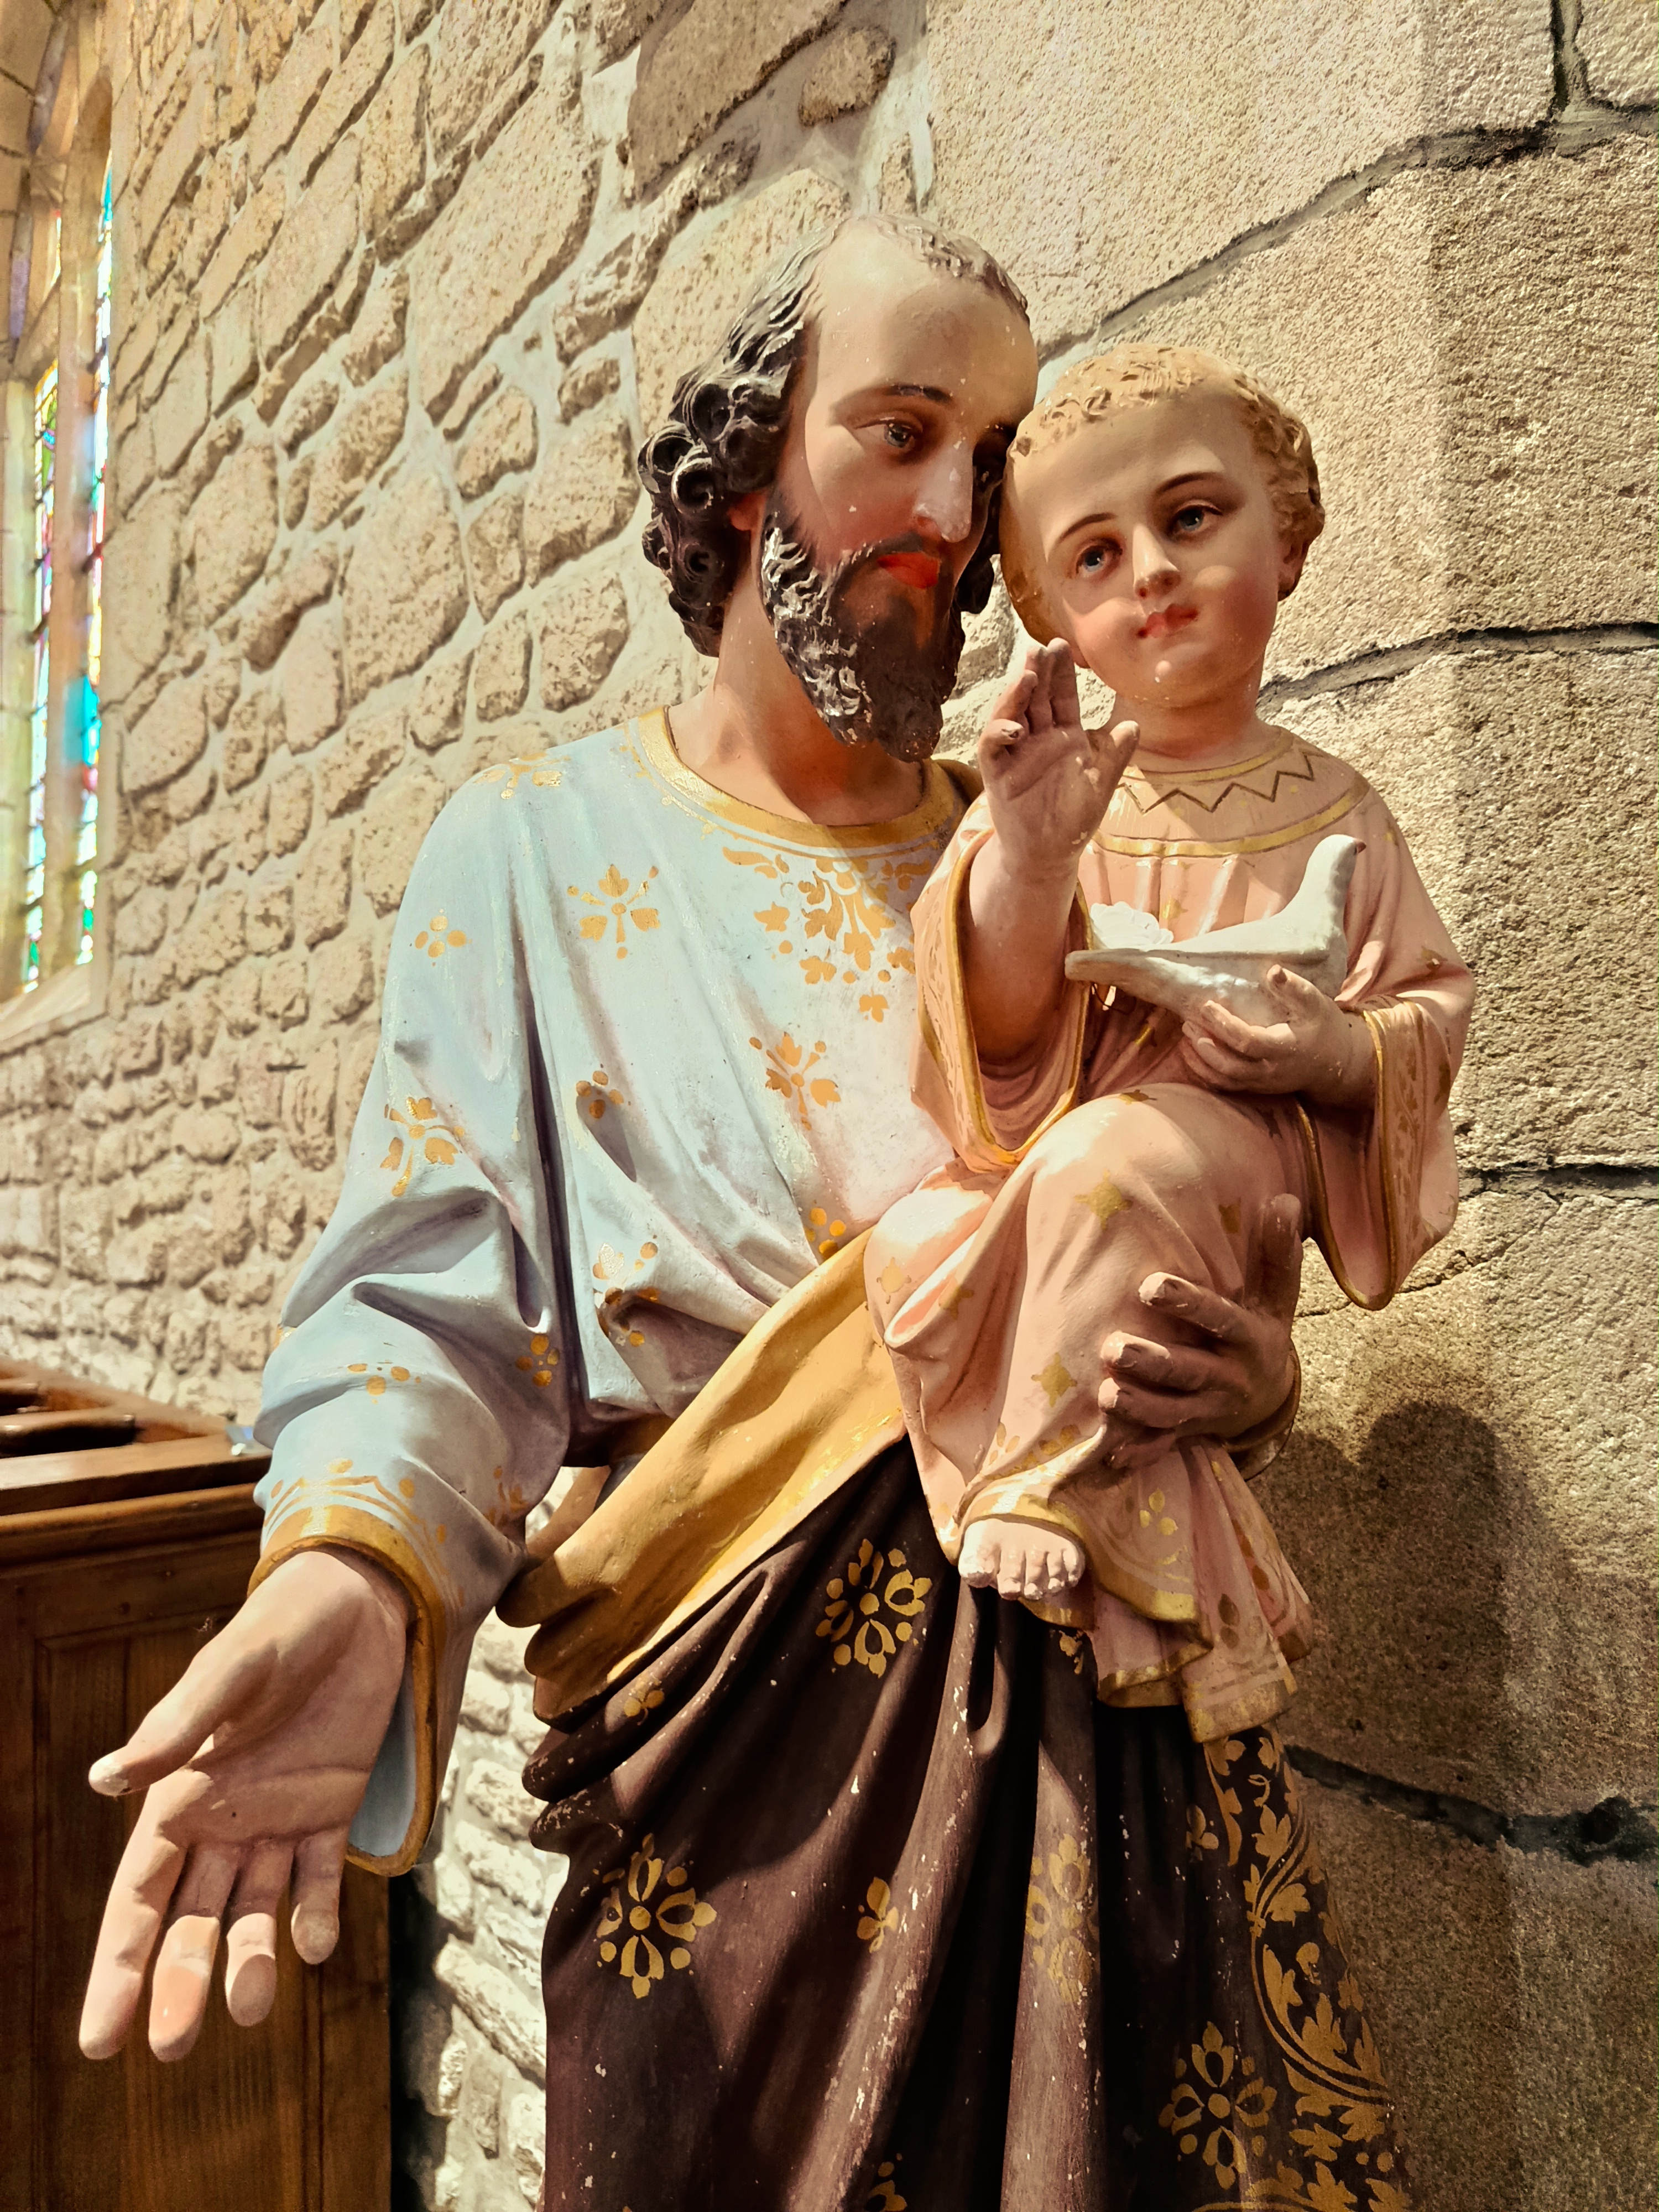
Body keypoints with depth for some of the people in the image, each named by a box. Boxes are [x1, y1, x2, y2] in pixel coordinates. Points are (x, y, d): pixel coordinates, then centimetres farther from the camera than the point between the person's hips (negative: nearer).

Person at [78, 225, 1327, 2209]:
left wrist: (1249, 1372, -8)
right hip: (743, 1720, -3)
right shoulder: (543, 845, 0)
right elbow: (432, 1291, -8)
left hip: (1110, 1698, 4)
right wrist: (346, 1570, -27)